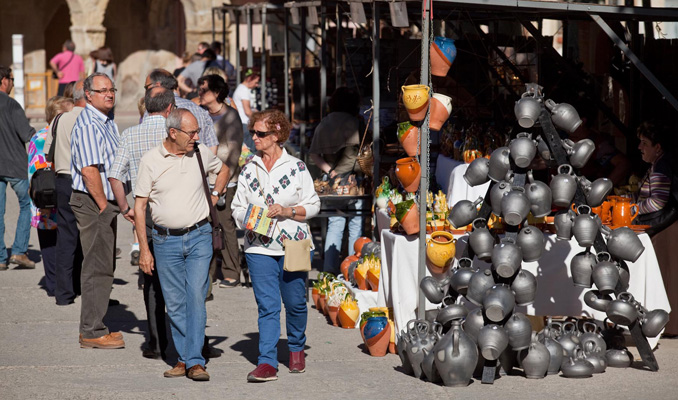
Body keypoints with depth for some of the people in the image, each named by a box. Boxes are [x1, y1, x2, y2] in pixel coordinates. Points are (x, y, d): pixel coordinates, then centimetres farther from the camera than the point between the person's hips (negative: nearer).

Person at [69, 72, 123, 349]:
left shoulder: (108, 123, 17)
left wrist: (117, 204, 18)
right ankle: (92, 332, -5)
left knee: (104, 266, 14)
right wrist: (103, 206, -20)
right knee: (98, 267, -8)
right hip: (92, 203, -10)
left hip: (105, 202, 10)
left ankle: (94, 326, 21)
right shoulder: (88, 125, -16)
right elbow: (89, 171, -23)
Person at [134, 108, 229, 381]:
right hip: (166, 240, 0)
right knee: (175, 303, 4)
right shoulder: (151, 160, -4)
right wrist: (144, 249, -4)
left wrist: (215, 195, 10)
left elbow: (223, 169, 27)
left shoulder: (201, 153, 3)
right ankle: (183, 358, 15)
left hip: (199, 237, 0)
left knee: (196, 297, -9)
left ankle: (194, 361, -8)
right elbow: (140, 206, -1)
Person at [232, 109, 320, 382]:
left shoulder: (296, 167, 0)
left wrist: (288, 211, -14)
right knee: (267, 306, -6)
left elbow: (313, 205, 2)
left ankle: (296, 349, 32)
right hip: (259, 247, 1)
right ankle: (267, 362, -8)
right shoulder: (248, 170, 8)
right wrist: (247, 218, -9)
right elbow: (237, 207, 13)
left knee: (295, 302, 7)